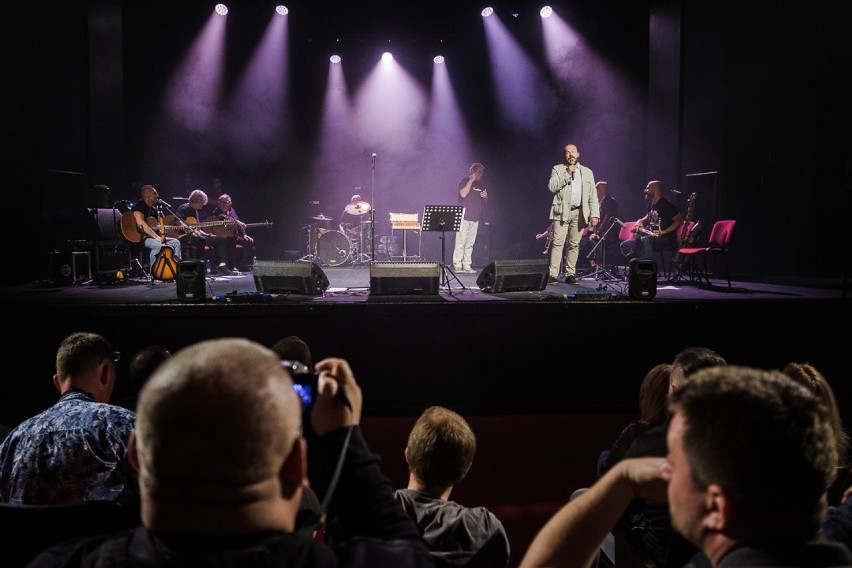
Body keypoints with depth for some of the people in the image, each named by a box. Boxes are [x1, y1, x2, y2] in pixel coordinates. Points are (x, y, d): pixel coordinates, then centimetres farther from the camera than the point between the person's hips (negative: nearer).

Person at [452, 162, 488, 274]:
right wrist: (471, 180, -15)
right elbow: (463, 194, -17)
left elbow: (485, 201, 26)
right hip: (463, 217, -6)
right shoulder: (464, 181, 1)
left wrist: (485, 196, 2)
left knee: (470, 244, 5)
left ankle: (467, 265, 6)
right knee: (460, 242, -9)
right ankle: (457, 265, -7)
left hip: (475, 218, 6)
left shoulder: (481, 185, 19)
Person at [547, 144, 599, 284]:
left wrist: (594, 214, 1)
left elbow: (593, 195, 12)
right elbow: (552, 187, -8)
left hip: (580, 213, 3)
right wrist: (567, 174, -10)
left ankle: (570, 274, 8)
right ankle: (553, 275, -13)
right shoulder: (557, 169, 9)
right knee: (558, 243, -11)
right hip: (562, 211, -3)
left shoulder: (587, 172, 17)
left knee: (574, 244, 3)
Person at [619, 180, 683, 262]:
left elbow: (679, 220, -13)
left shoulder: (667, 205, -12)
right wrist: (640, 222, 4)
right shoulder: (650, 205, 12)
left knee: (646, 240, -40)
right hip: (649, 237, 9)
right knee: (624, 245, 0)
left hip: (666, 239, -9)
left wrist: (663, 232, -22)